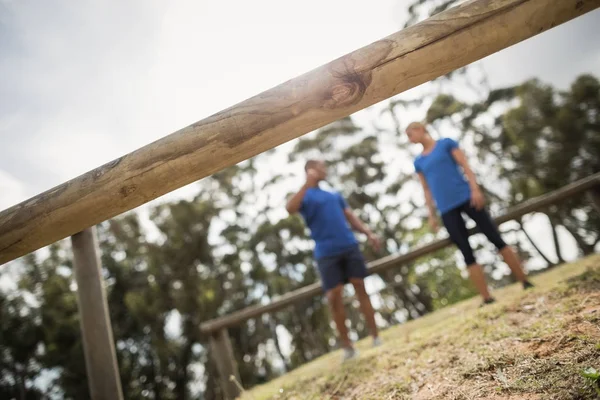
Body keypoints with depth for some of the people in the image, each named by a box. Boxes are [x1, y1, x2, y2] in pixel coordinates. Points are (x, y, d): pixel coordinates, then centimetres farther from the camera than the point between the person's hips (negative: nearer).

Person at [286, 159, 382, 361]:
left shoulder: (335, 195, 22)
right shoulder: (305, 196, 6)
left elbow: (351, 217, 19)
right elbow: (290, 208, -16)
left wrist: (368, 233, 4)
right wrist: (307, 184, -20)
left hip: (350, 247, 4)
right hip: (326, 254, -4)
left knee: (361, 289, 3)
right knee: (334, 297, -6)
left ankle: (376, 337, 12)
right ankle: (347, 346, 6)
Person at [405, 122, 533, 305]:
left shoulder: (446, 143, 7)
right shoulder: (419, 162, 15)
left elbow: (465, 167, 1)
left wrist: (475, 189, -11)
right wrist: (431, 215, 9)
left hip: (466, 198, -2)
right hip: (447, 210, 2)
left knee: (496, 239, -2)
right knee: (467, 254, -1)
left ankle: (525, 283, 8)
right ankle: (487, 299, 3)